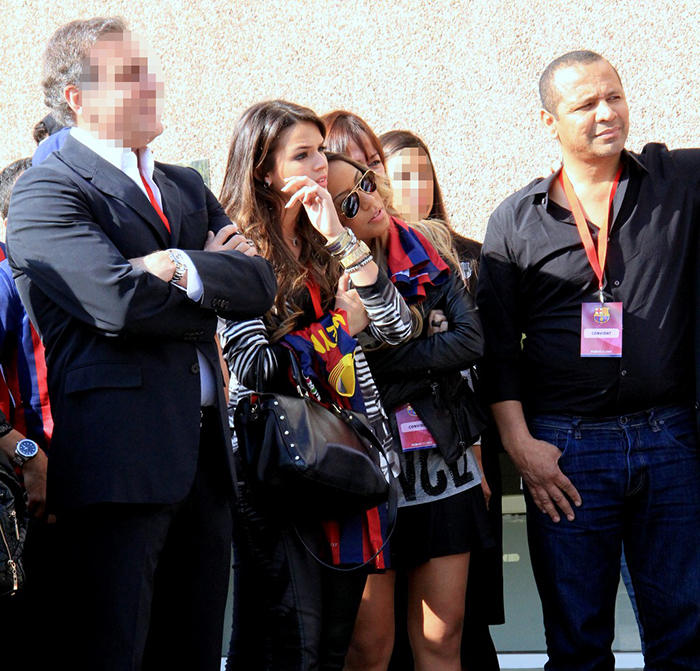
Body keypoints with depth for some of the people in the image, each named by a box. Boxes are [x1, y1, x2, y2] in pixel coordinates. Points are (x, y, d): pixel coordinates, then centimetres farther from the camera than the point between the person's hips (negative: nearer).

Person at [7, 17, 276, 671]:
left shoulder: (186, 187, 20)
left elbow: (260, 282, 7)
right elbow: (120, 303, -18)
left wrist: (184, 268, -11)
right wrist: (216, 280, -3)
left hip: (201, 451, 8)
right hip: (118, 460, -7)